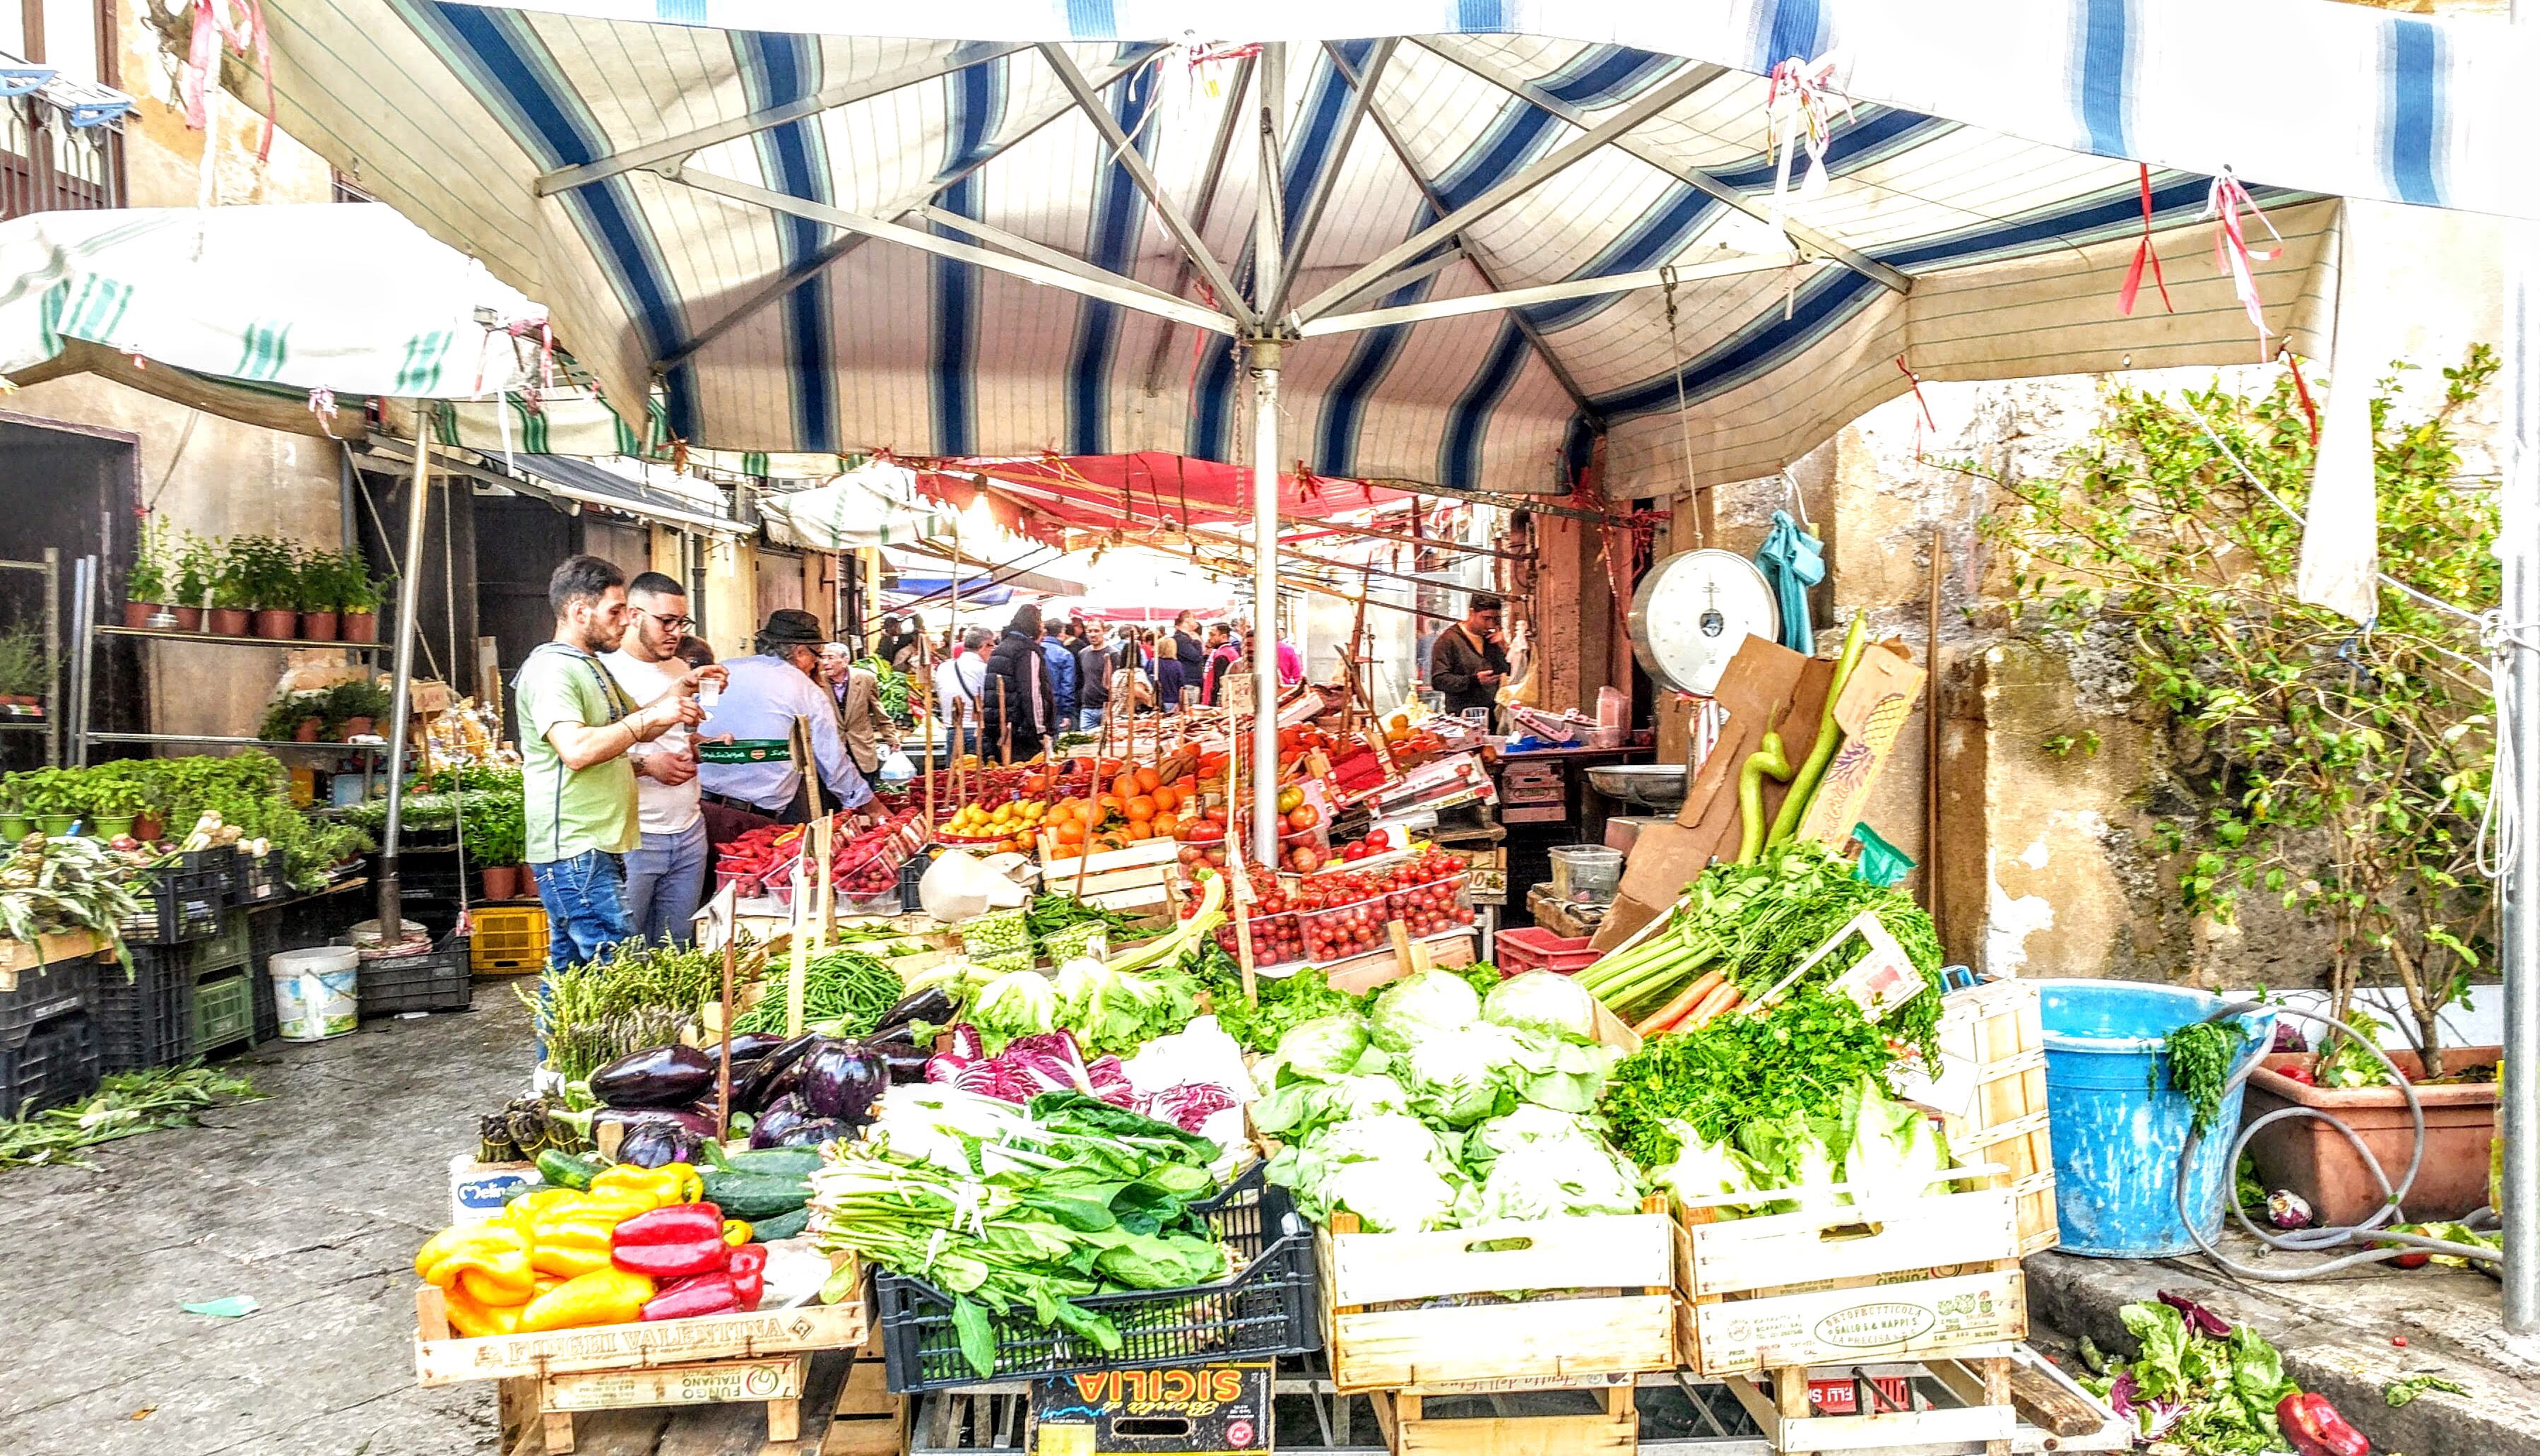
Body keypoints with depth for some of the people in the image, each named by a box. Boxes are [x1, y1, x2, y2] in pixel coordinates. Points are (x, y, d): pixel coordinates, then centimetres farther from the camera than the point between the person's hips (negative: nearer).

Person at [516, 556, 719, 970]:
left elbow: (635, 729, 27)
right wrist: (651, 717, -21)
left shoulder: (589, 665, 20)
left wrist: (681, 688, 13)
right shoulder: (550, 669, -13)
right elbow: (576, 750, -27)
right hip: (575, 850, -11)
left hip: (594, 848, 11)